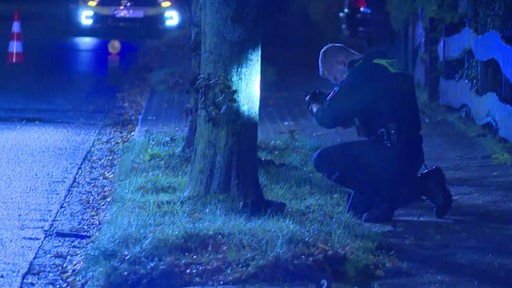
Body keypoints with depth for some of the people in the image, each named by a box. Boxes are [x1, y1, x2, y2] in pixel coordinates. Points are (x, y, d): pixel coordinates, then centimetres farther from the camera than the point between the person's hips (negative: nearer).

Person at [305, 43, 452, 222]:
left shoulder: (360, 75, -12)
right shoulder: (384, 67, 19)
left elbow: (328, 118, -13)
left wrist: (314, 105, 8)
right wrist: (326, 100, 20)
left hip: (389, 153, -10)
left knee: (323, 160, -15)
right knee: (358, 207, 21)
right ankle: (423, 184, 12)